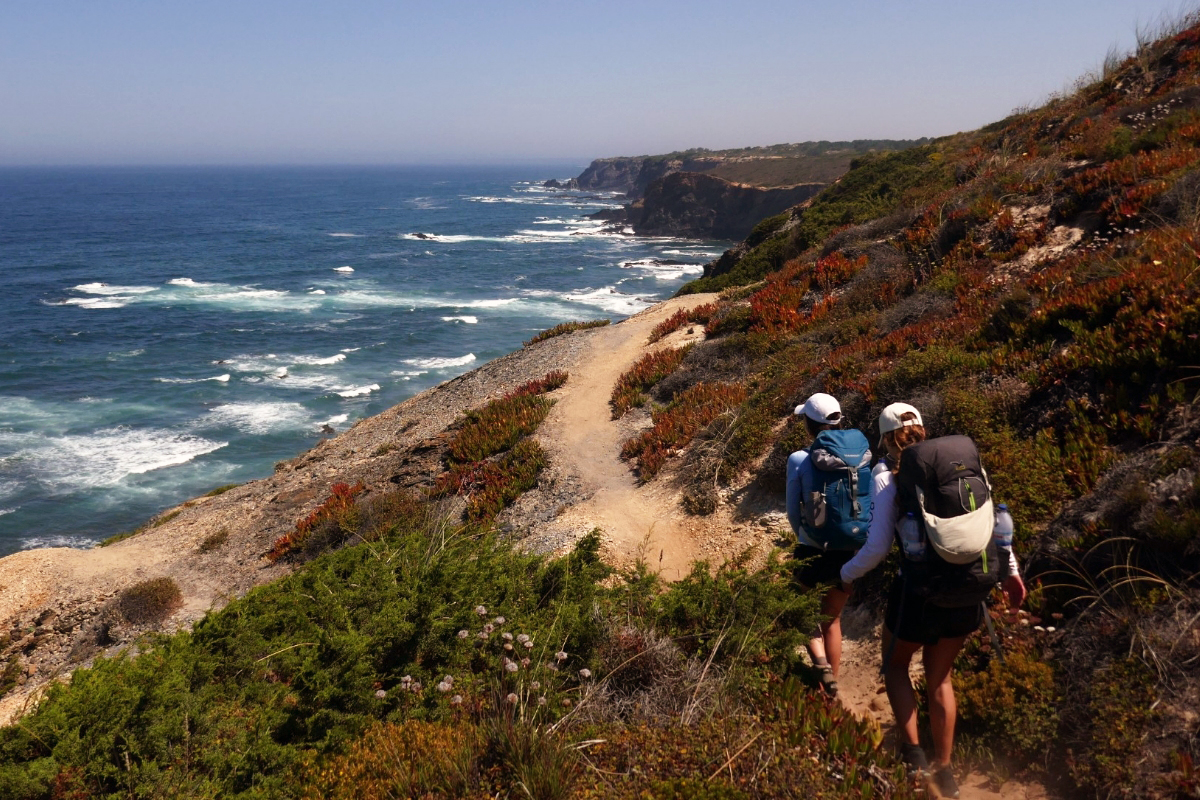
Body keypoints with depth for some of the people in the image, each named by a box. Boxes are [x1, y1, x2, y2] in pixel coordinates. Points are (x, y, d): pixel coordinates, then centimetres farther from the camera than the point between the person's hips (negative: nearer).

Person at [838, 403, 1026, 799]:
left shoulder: (887, 478, -9)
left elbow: (877, 547, -13)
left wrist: (846, 575, 3)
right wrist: (1011, 570, 12)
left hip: (918, 591, -4)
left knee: (895, 664, 24)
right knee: (939, 677, 24)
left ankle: (912, 752, 13)